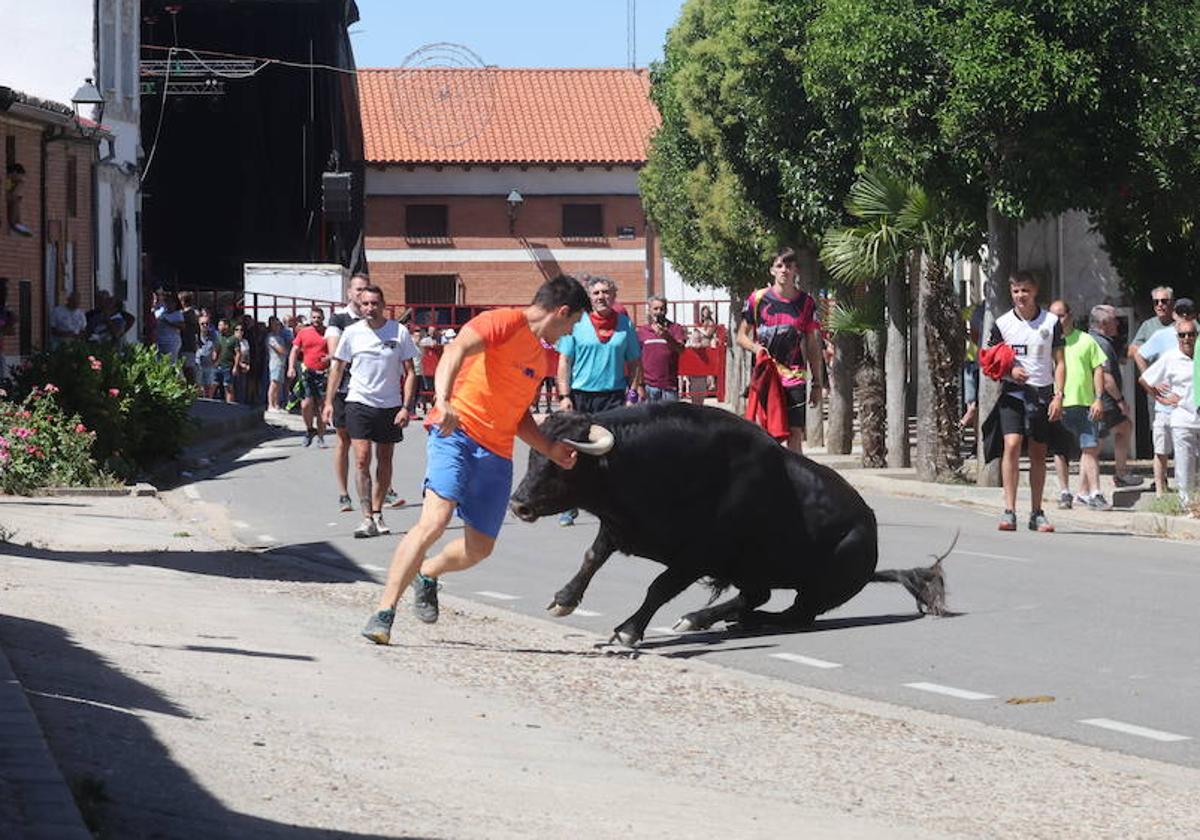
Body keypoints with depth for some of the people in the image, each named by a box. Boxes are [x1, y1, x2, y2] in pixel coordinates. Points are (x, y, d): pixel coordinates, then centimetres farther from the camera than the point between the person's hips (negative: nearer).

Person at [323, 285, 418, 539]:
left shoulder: (399, 332, -5)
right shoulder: (352, 333, -2)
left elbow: (410, 372, -1)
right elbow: (338, 367, 10)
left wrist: (406, 407, -9)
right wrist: (329, 401, 6)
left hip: (390, 405, 1)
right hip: (359, 403, -1)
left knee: (384, 461, 10)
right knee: (362, 460, -11)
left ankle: (377, 512, 24)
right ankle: (368, 519, -13)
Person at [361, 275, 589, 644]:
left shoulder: (540, 355, 22)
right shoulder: (504, 322, -6)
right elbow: (457, 350, -23)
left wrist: (550, 448, 15)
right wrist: (443, 400, -39)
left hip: (497, 454, 8)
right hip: (457, 432, -8)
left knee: (480, 547, 8)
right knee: (435, 520, -23)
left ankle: (427, 574, 38)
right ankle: (384, 611, -23)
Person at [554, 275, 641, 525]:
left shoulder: (625, 324, 8)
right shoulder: (576, 324, 4)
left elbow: (634, 364, 12)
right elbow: (564, 362, 4)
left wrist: (632, 396, 3)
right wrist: (564, 396, -5)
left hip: (613, 396, 0)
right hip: (580, 395, 0)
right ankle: (569, 507, 11)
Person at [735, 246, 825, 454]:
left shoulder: (806, 302, 6)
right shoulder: (758, 299, 2)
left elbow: (813, 346, 11)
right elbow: (741, 336, 11)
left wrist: (817, 384, 8)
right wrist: (755, 347, -12)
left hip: (794, 378, 0)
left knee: (795, 434, -4)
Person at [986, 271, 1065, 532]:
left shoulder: (1051, 322, 3)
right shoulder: (1002, 324, 3)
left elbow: (1059, 362, 5)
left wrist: (1058, 395, -5)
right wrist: (1009, 371, -12)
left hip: (1042, 393, 1)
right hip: (1012, 392, -1)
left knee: (1039, 452, 6)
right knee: (1012, 444, -17)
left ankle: (1037, 514, 14)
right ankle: (1009, 511, -19)